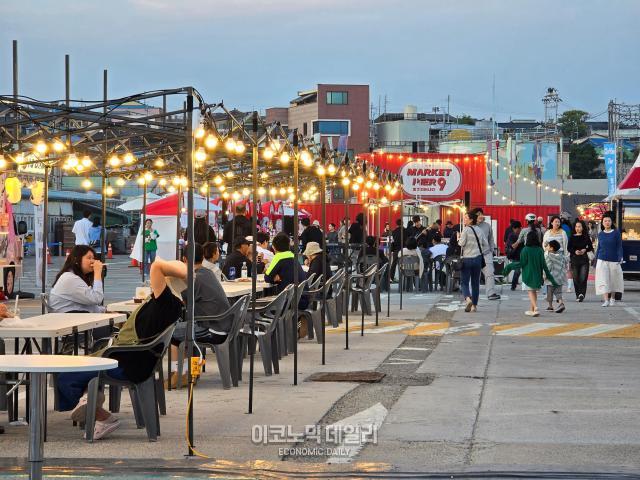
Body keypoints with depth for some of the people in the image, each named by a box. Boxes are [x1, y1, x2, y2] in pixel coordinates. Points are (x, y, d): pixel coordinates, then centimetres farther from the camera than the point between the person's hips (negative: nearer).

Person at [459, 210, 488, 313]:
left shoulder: (466, 229, -10)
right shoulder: (479, 230, 8)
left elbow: (461, 244, -13)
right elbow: (486, 245, 10)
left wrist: (458, 238, 5)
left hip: (467, 259, -5)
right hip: (478, 258, 5)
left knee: (464, 282, 2)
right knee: (475, 283, 11)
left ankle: (468, 298, -23)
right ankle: (474, 305, 12)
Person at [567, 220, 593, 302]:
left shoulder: (586, 237, 7)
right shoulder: (572, 237, 7)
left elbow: (591, 247, 11)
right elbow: (568, 248, 3)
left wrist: (585, 250, -9)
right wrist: (575, 251, -15)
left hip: (584, 259, -1)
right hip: (574, 259, 1)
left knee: (583, 278, -13)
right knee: (576, 278, 2)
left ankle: (582, 294, -21)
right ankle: (578, 295, 12)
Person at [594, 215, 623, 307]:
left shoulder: (616, 233, -2)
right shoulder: (600, 234, 6)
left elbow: (619, 246, -2)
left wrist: (620, 257, -13)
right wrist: (596, 260, 15)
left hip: (613, 260, -1)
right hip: (602, 260, 1)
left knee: (613, 279, 10)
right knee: (603, 280, -9)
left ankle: (612, 298, 29)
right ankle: (606, 300, -12)